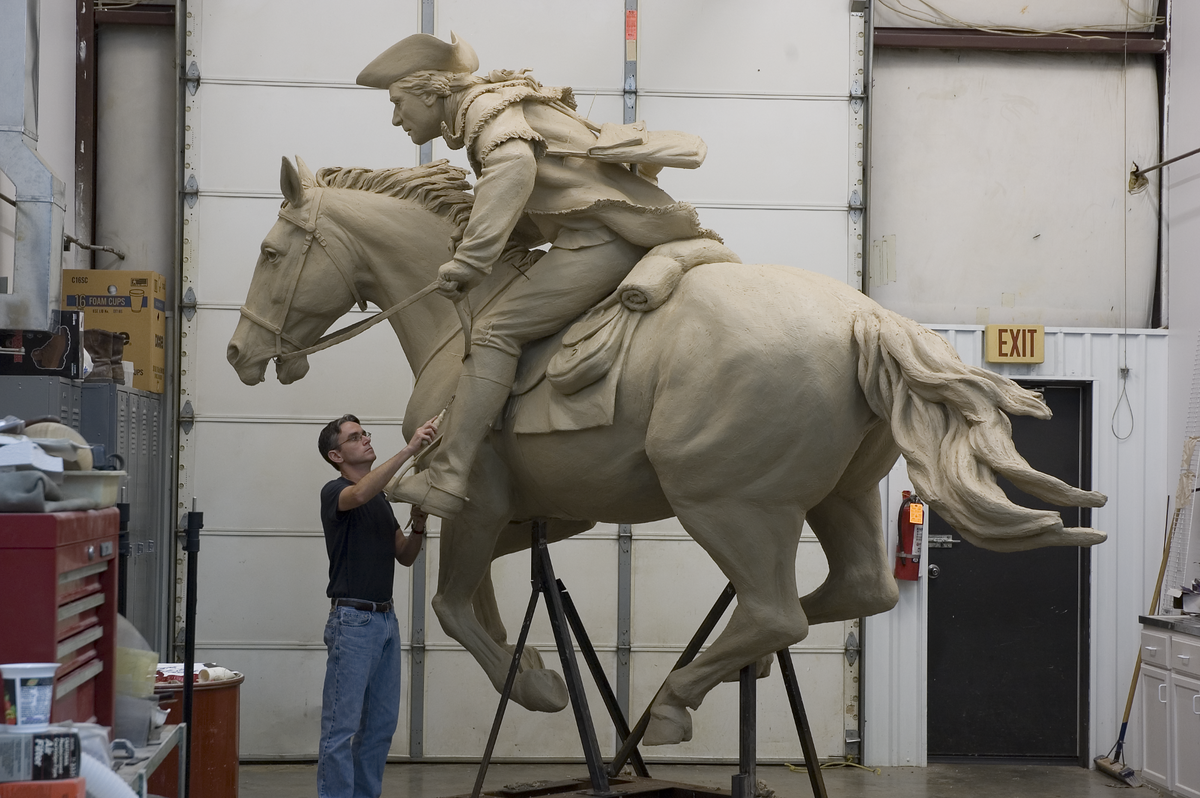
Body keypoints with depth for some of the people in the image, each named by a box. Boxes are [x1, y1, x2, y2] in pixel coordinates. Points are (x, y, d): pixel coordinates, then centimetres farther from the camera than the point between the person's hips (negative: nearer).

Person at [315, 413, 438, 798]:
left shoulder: (381, 499, 17)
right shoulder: (335, 492, -10)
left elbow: (405, 556, 16)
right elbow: (360, 494, -35)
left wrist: (418, 525, -5)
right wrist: (409, 449, -41)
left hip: (386, 620, 9)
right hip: (352, 621, -9)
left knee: (381, 724, 11)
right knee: (342, 726, -5)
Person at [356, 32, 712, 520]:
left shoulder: (483, 104, -4)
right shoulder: (495, 110, 27)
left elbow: (514, 162, -28)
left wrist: (472, 259, -35)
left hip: (601, 236, -11)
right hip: (611, 239, 11)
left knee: (496, 331, -16)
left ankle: (446, 480, -23)